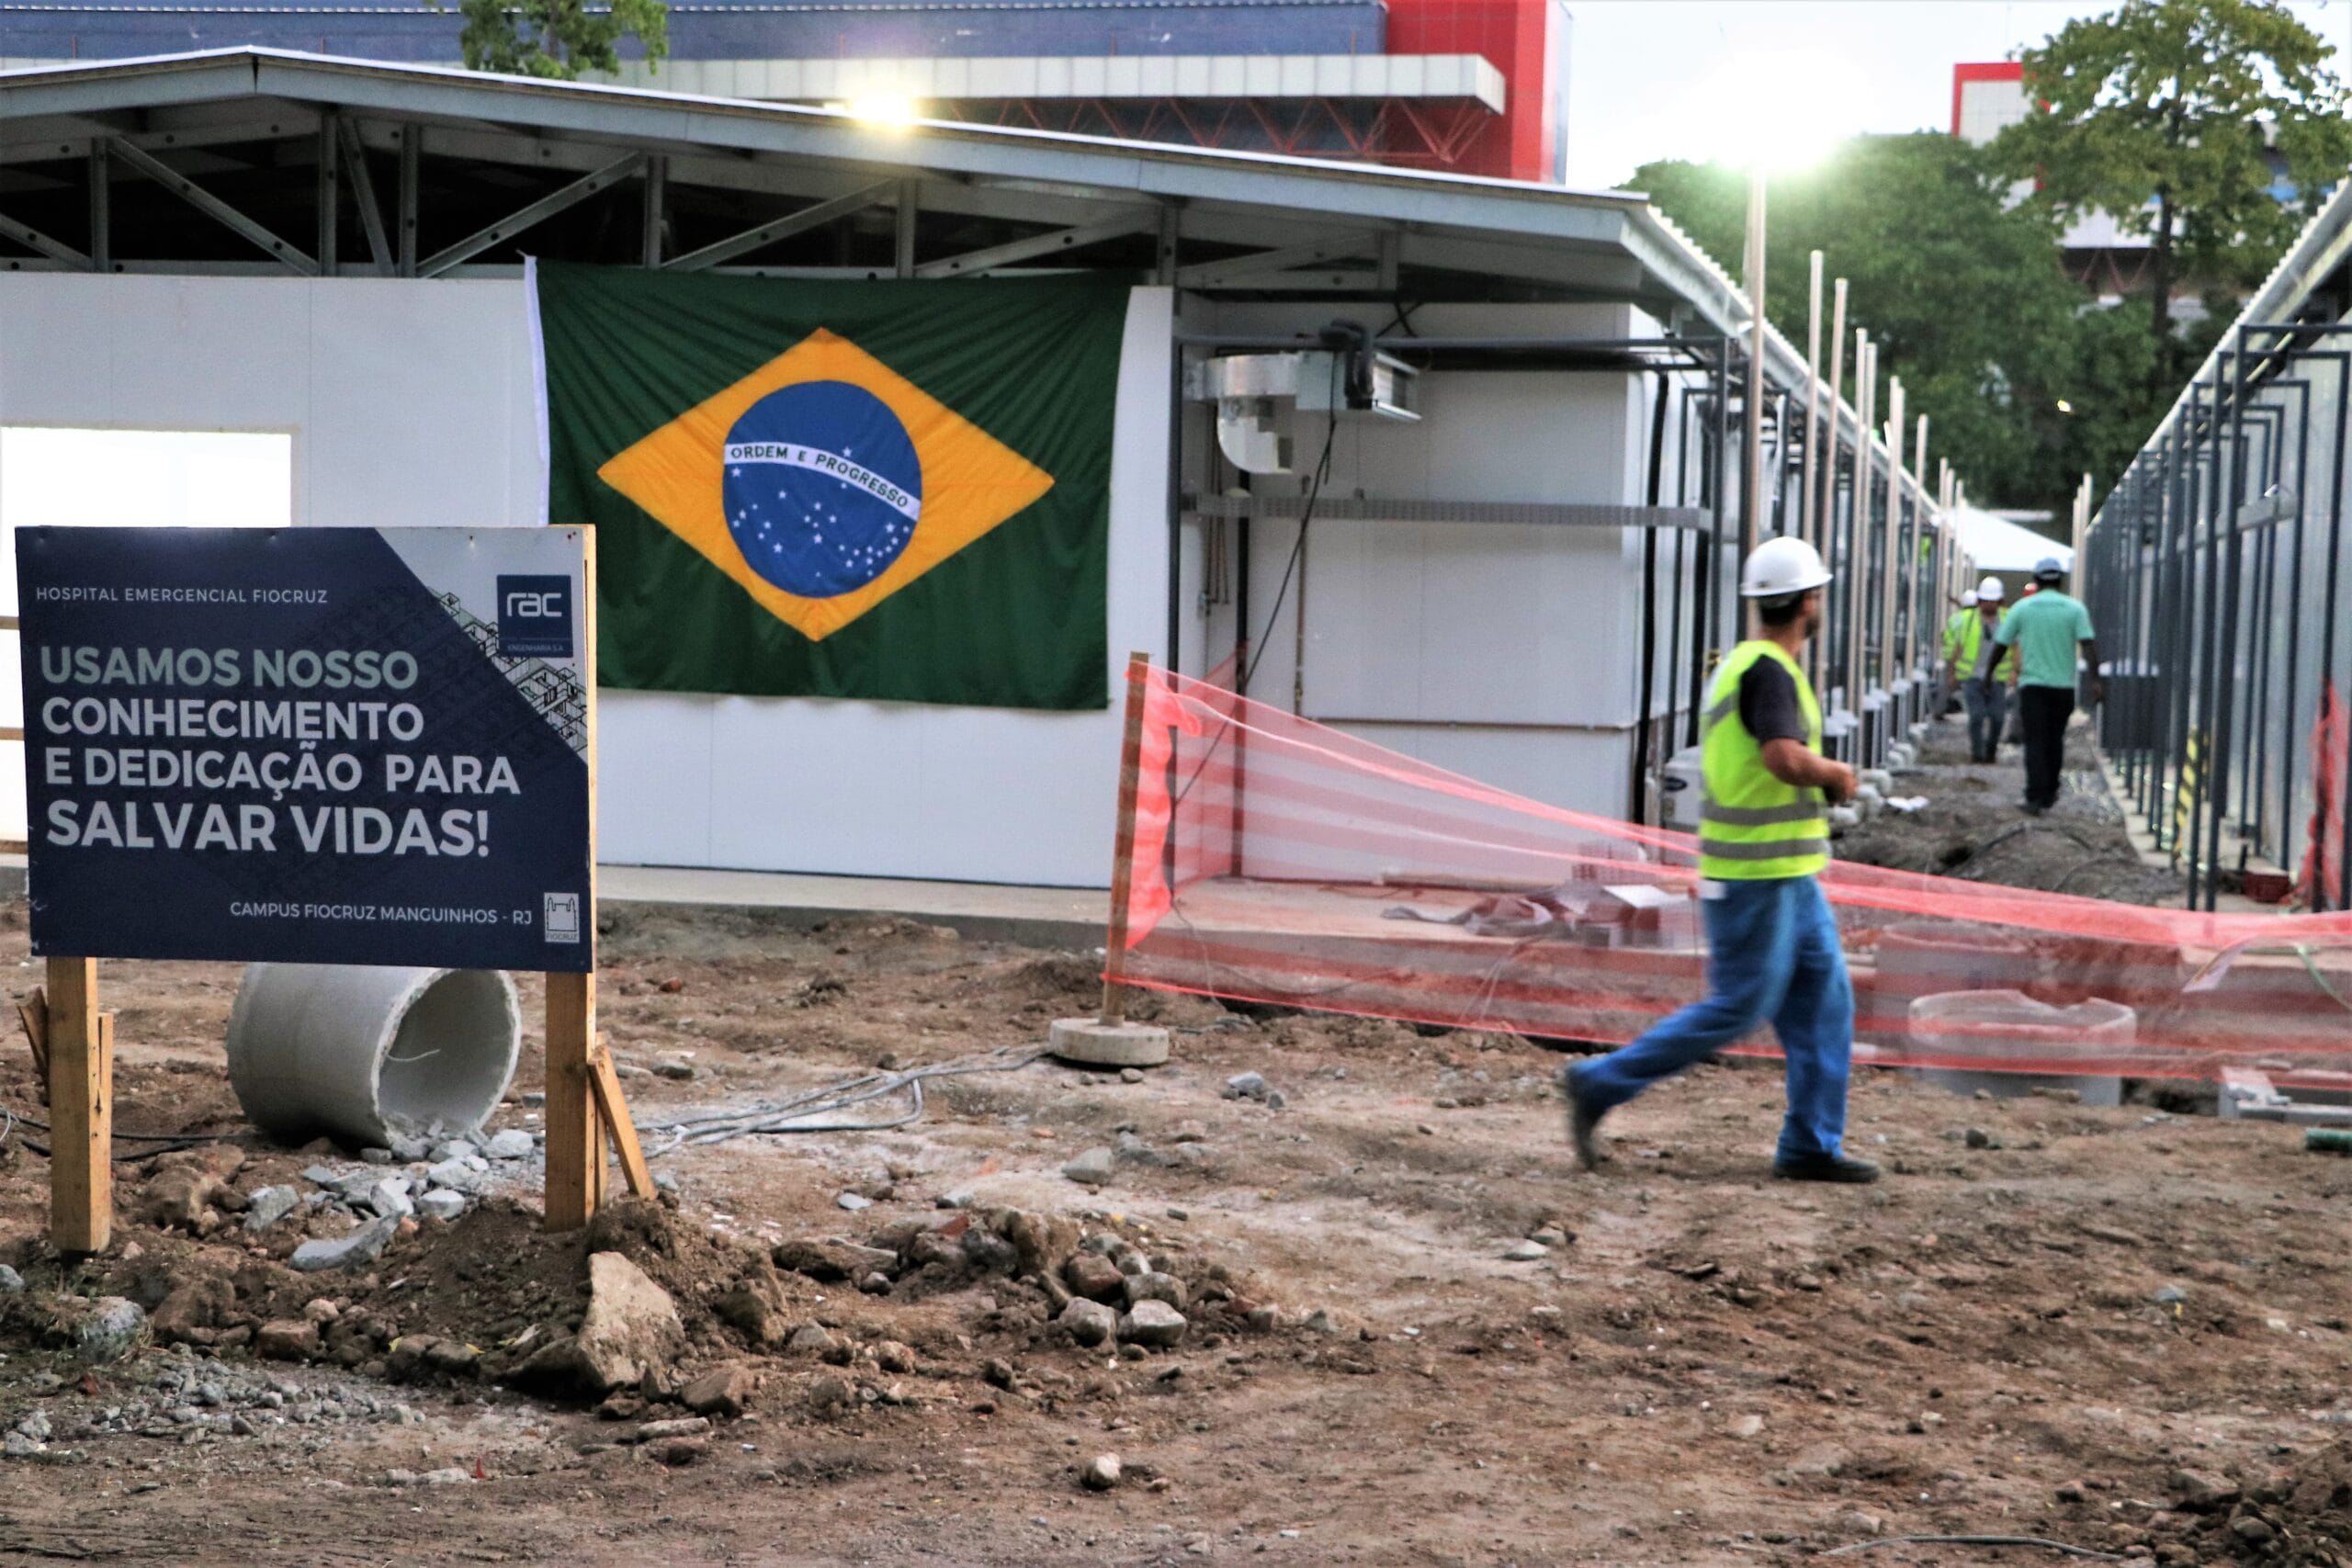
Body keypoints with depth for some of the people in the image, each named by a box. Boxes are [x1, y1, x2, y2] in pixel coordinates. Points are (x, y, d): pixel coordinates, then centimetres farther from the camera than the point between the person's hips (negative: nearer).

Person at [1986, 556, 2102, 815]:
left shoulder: (2022, 607, 0)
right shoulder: (2075, 608, 0)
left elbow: (2001, 643, 4)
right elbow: (2088, 644, -11)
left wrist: (1988, 674, 16)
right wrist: (2096, 680, -14)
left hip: (2031, 683, -1)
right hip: (2063, 685, 1)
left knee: (2035, 742, -3)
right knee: (2054, 740, 16)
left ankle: (2035, 798, -14)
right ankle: (2049, 793, 25)